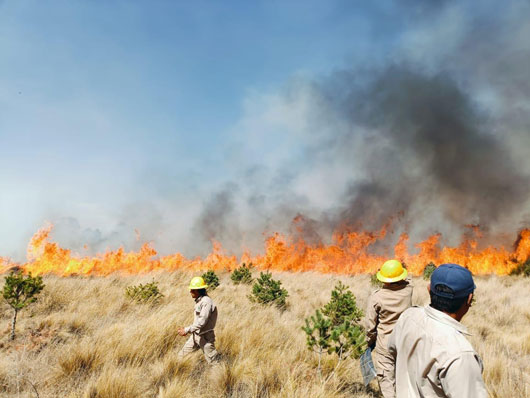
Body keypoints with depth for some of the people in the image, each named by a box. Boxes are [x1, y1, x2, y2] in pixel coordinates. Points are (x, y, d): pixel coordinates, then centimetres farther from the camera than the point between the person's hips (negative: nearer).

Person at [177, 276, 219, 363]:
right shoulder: (199, 301, 7)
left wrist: (187, 330, -21)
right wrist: (188, 330, 9)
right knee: (182, 354, 12)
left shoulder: (207, 302, -22)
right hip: (196, 335, 9)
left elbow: (202, 321, -25)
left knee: (212, 361, 2)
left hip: (205, 336, -9)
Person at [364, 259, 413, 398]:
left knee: (386, 381, 6)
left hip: (385, 346, -3)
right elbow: (406, 281, 17)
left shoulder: (376, 297, -16)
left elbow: (370, 325, -8)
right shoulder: (408, 289, -11)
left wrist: (370, 341, 8)